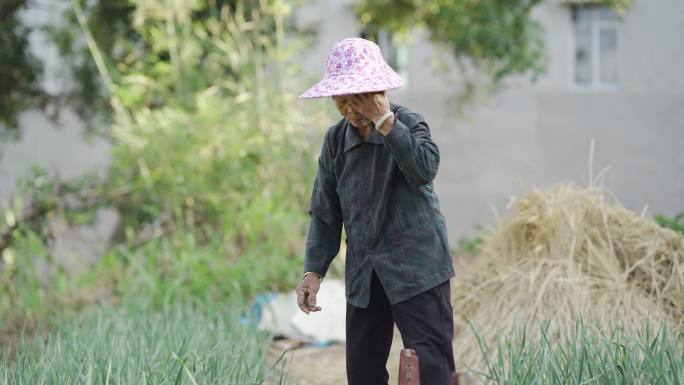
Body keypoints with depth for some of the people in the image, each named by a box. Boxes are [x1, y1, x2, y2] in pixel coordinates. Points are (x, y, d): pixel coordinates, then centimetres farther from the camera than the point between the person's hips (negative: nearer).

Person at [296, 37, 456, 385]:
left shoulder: (408, 122, -6)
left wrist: (384, 121, -25)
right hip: (363, 276, 5)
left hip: (415, 268, -5)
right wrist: (314, 271, 1)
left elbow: (425, 168, -28)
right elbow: (325, 213, 10)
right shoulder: (335, 140, 7)